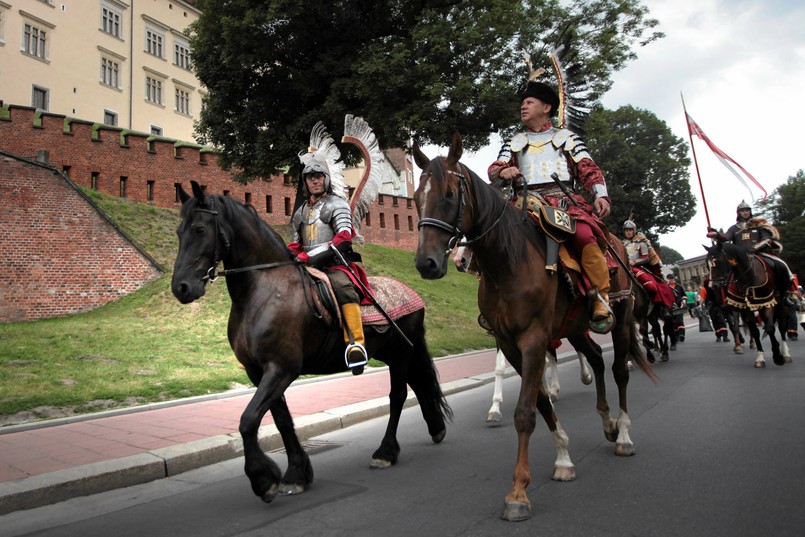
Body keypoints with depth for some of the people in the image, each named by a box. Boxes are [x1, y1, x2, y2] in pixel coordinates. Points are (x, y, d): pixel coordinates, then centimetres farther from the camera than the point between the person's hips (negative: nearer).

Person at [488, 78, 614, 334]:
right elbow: (494, 170, 13)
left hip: (565, 200, -2)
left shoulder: (566, 137, 22)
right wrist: (504, 172, -12)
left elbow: (589, 169, 12)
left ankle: (600, 299, -24)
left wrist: (601, 195, -6)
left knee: (585, 236, -31)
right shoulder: (513, 142, 27)